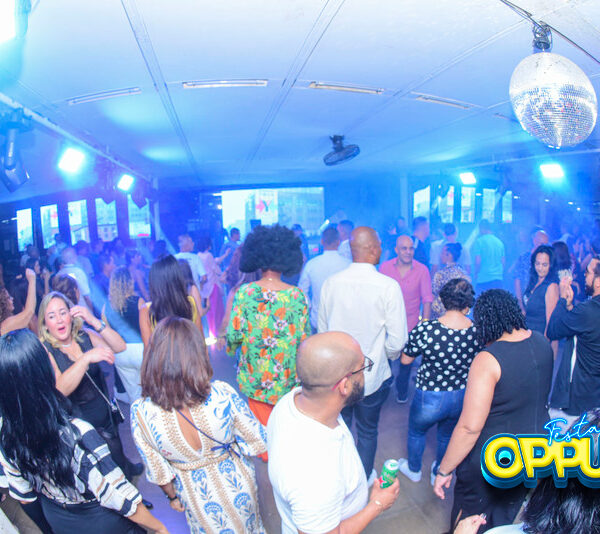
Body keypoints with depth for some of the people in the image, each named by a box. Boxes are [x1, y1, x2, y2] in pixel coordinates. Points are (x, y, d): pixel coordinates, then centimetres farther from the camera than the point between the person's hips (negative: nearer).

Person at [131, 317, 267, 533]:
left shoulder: (141, 413, -29)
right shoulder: (222, 395, -33)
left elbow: (158, 471, -12)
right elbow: (256, 442, -17)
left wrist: (173, 496, 7)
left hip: (197, 497, 1)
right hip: (236, 483, -1)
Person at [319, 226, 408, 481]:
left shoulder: (331, 282, -10)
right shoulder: (388, 286, -20)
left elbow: (322, 329, 0)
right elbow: (397, 340, -17)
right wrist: (387, 356, 6)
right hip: (372, 377, -2)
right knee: (367, 431, 22)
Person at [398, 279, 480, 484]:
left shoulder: (426, 329, -27)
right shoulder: (478, 332, -17)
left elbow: (405, 359, -12)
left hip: (430, 398, -3)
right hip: (462, 398, 3)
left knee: (416, 432, 28)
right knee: (447, 436, 31)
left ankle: (413, 470, 52)